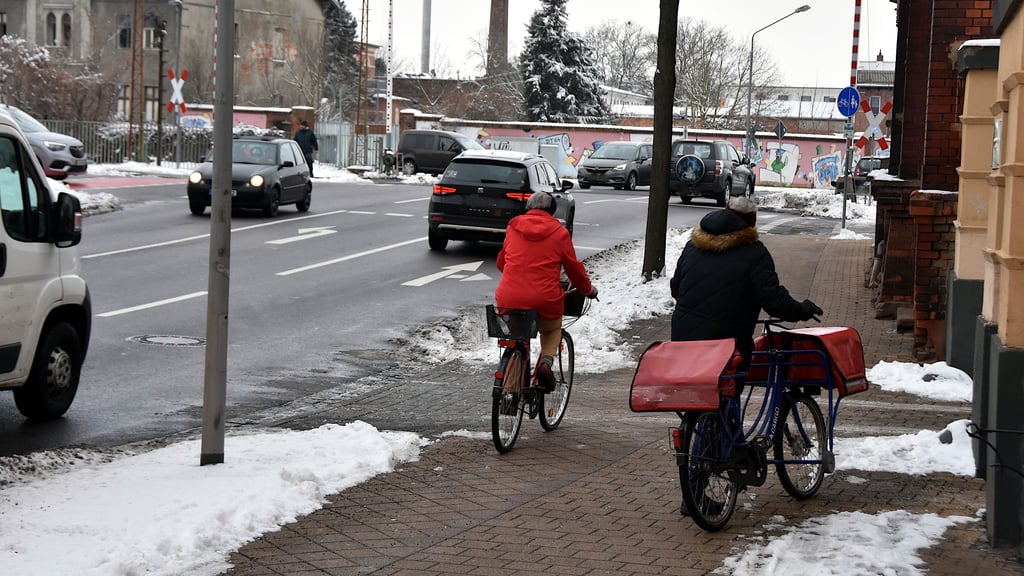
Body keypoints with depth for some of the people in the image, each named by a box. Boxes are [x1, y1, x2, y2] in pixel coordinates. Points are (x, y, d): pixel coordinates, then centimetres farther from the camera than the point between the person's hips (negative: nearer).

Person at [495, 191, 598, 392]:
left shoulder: (513, 228, 12)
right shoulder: (559, 233, 4)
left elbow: (501, 262, 23)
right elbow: (574, 268, 10)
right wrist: (588, 290, 28)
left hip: (508, 299, 2)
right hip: (544, 300, -2)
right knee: (552, 329, 28)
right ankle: (546, 361, 2)